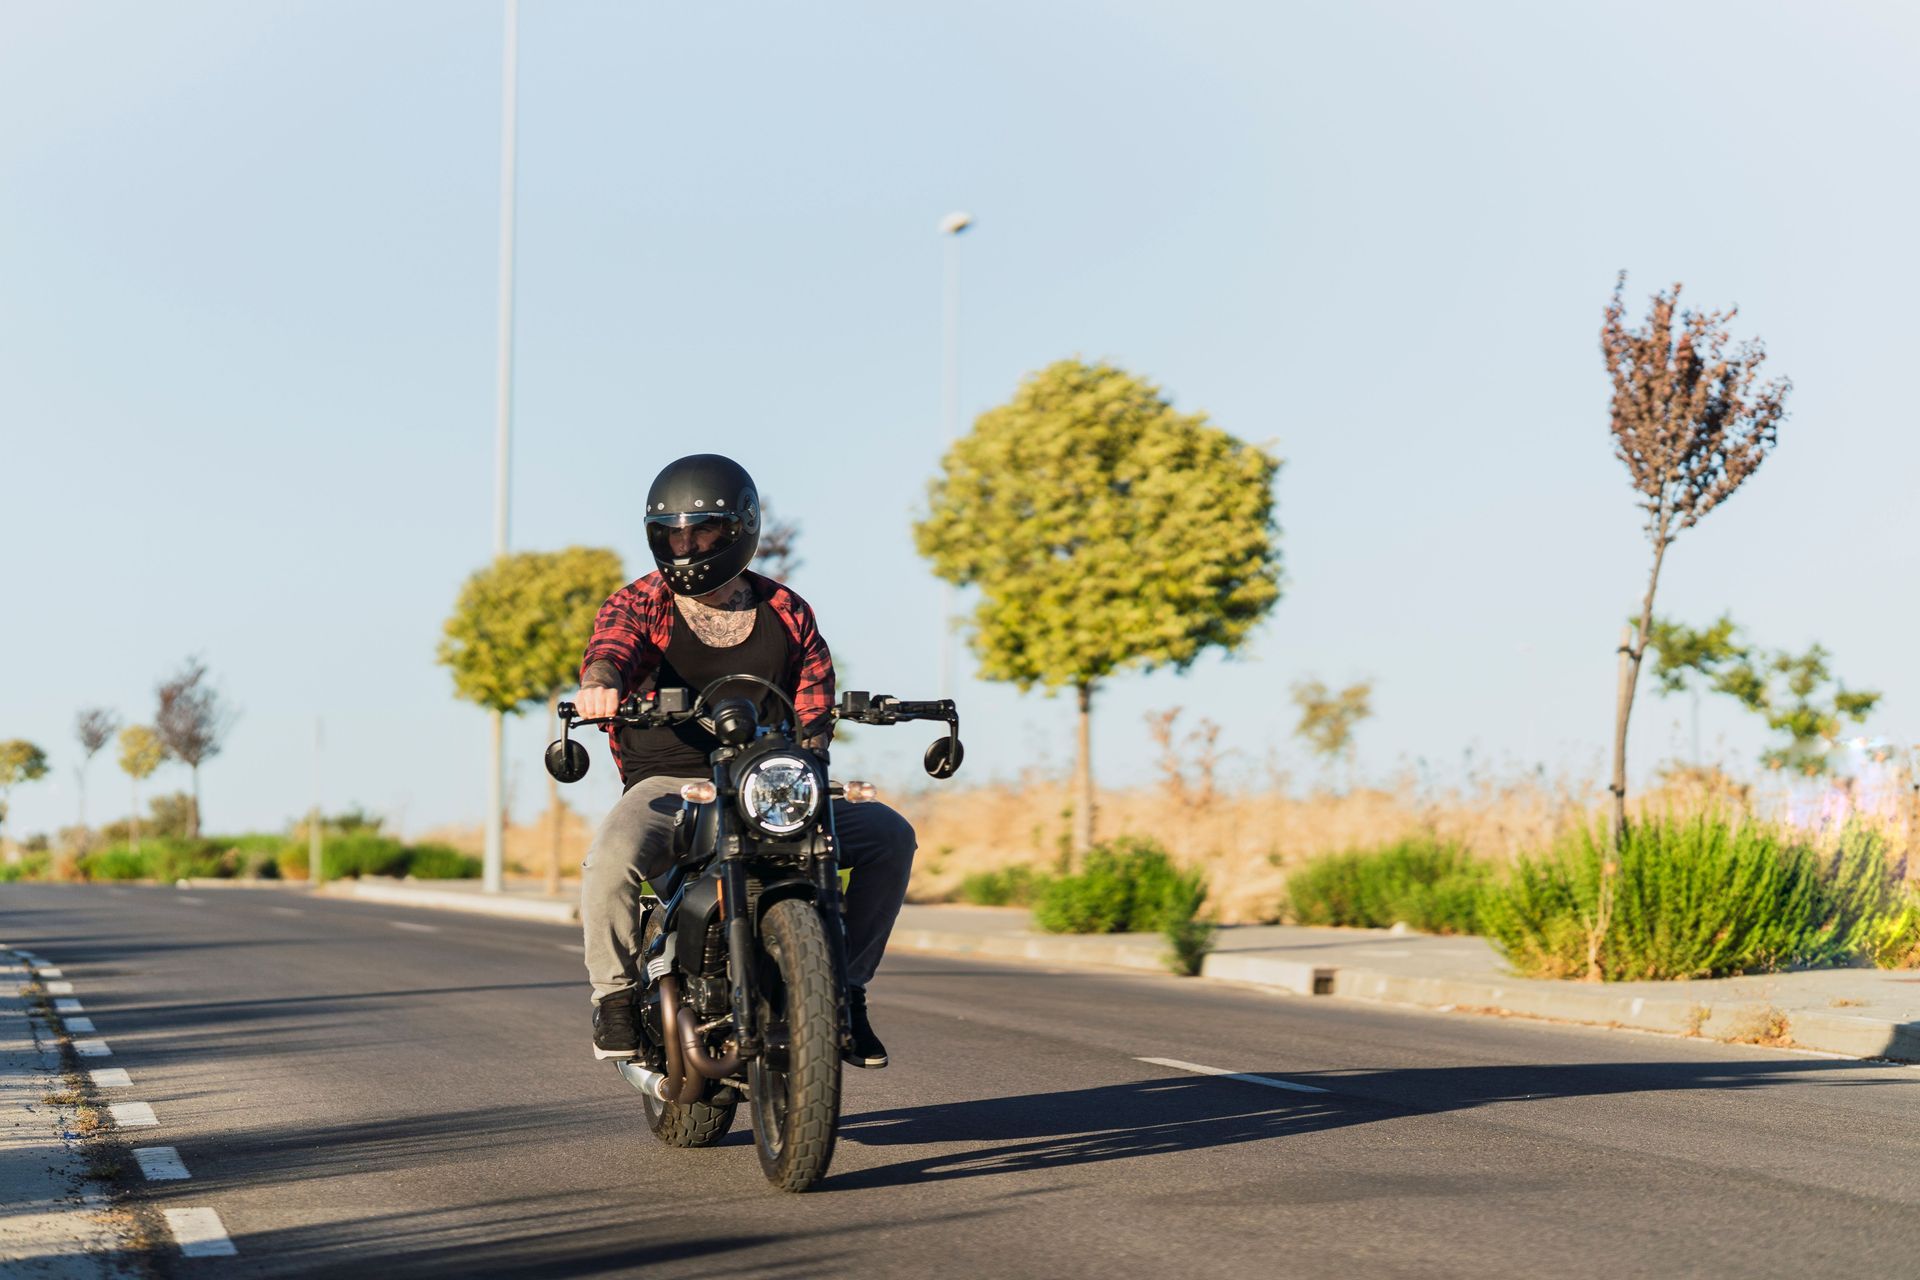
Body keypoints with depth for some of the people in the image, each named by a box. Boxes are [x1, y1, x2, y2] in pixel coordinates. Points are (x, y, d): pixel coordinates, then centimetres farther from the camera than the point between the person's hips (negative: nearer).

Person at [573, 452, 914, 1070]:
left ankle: (844, 985, -1)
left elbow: (815, 695, 5)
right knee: (613, 854, -36)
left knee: (889, 834, -14)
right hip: (668, 785, -3)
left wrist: (808, 750, -18)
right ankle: (615, 994, -11)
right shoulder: (639, 604, 4)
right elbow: (611, 643, -19)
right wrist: (600, 681, -44)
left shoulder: (786, 614, 12)